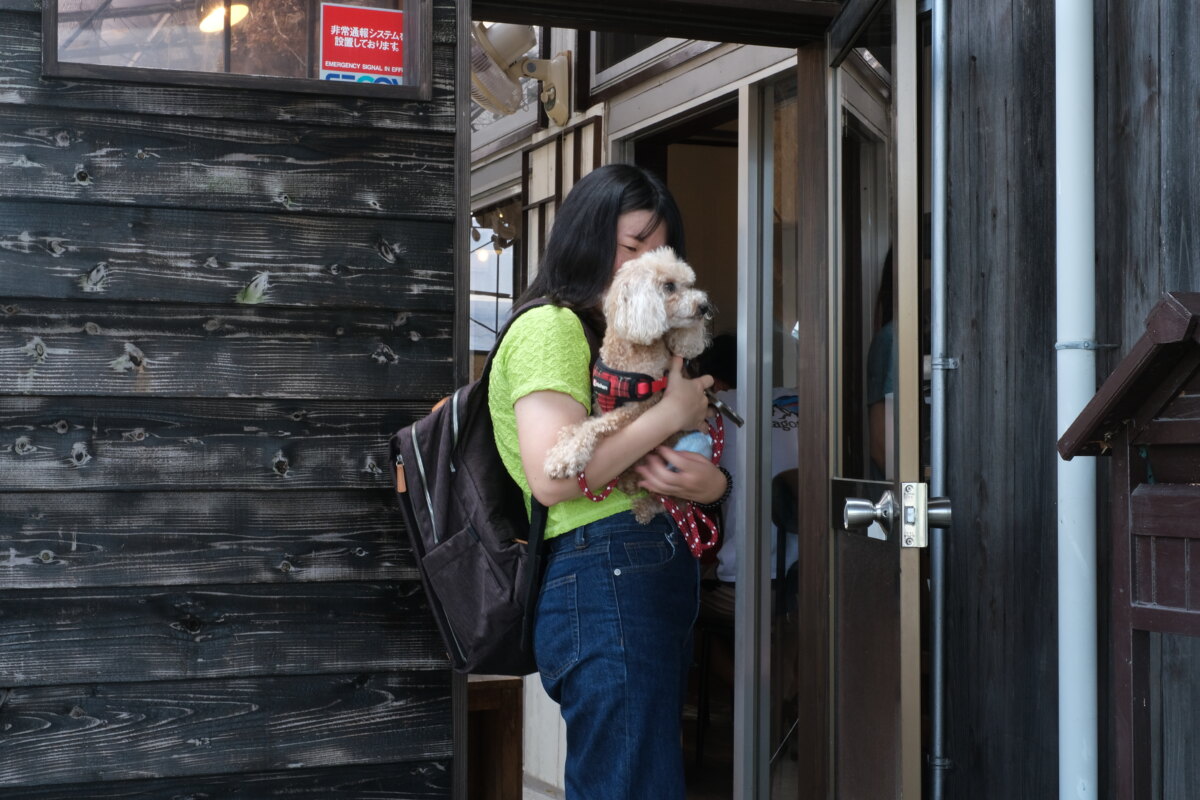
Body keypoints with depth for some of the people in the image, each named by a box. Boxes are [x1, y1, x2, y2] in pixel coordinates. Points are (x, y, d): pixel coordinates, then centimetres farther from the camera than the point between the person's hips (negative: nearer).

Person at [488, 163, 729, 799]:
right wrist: (672, 413, -10)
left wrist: (712, 483, -6)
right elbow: (552, 477, -19)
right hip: (605, 583, -10)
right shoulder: (551, 326, -4)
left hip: (655, 586, 10)